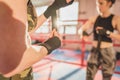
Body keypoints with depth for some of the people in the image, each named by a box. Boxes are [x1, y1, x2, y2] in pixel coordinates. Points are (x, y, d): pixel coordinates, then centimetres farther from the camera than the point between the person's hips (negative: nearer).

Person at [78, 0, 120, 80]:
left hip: (108, 53, -2)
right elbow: (80, 29, 3)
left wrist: (107, 33, -28)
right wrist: (82, 32, -19)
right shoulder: (94, 18, 4)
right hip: (94, 52, 3)